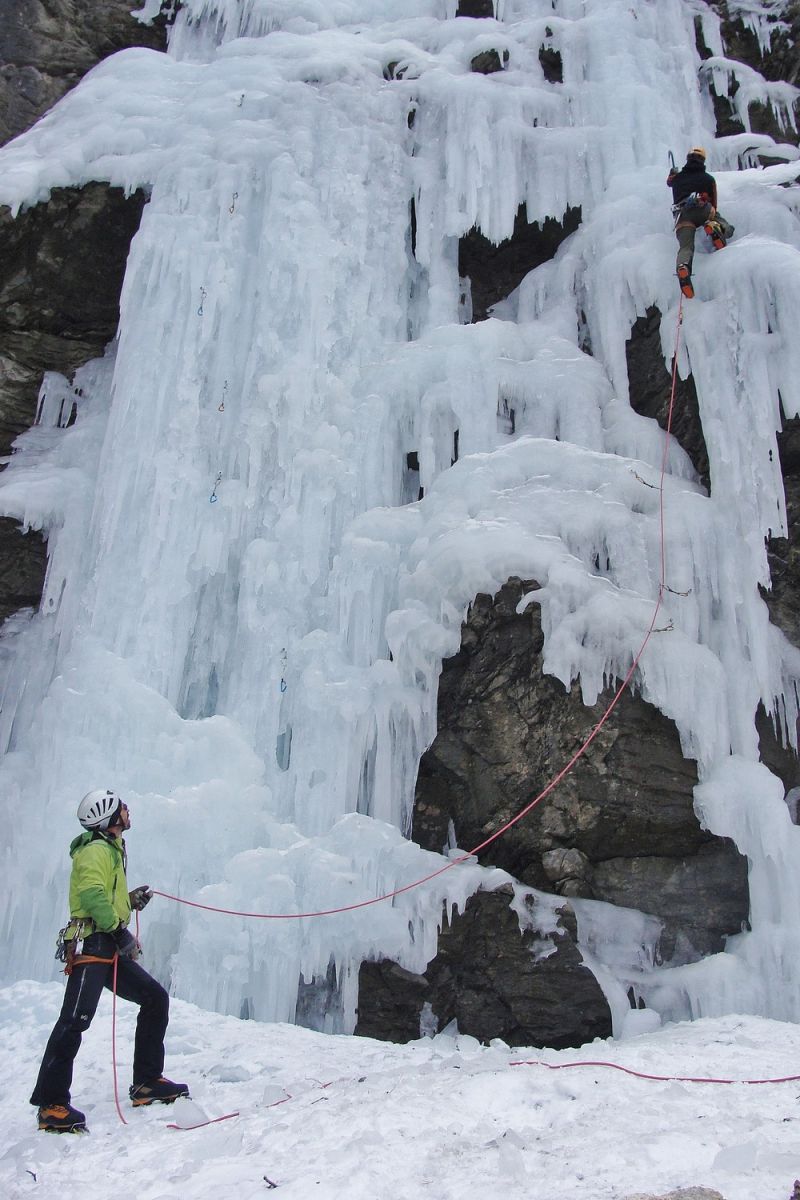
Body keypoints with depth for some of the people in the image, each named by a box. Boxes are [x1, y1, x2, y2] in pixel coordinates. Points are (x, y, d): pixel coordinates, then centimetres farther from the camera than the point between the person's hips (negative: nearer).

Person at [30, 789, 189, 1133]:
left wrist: (132, 899, 15)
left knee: (155, 998, 9)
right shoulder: (96, 850, -7)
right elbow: (91, 895, -22)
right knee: (76, 1019, -16)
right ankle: (51, 1105, -14)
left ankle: (146, 1082, 12)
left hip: (110, 948, 10)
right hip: (91, 944, -10)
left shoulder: (110, 850, 23)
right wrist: (119, 930, -22)